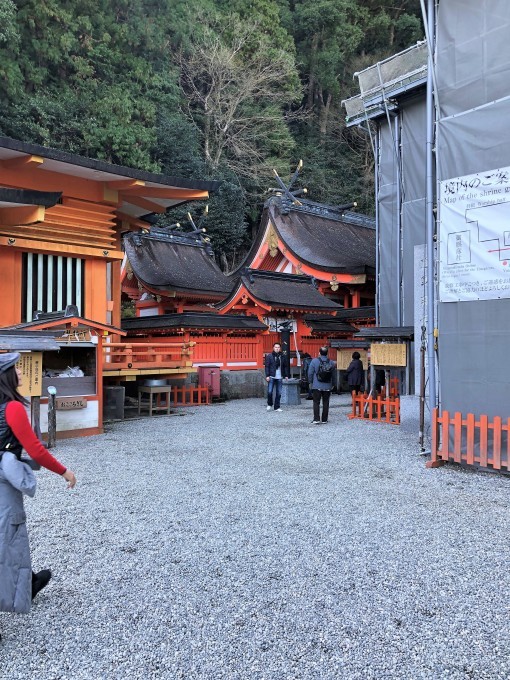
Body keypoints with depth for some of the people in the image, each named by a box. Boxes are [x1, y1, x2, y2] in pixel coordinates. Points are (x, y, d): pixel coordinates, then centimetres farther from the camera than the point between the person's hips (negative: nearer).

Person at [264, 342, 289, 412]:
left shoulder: (282, 357, 10)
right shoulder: (269, 356, 0)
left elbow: (284, 367, 14)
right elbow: (267, 366, -4)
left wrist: (286, 375, 9)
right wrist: (267, 376, -11)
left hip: (279, 377, 3)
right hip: (271, 377, -3)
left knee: (279, 393, 5)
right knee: (270, 391, -8)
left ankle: (277, 407, 14)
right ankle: (269, 404, 15)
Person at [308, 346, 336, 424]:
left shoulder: (315, 361, -8)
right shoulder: (331, 362, 3)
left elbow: (310, 373, -7)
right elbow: (333, 375, 10)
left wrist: (310, 382, 7)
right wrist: (332, 384, 22)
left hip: (317, 386, -3)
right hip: (327, 387, 3)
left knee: (316, 402, 0)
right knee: (326, 402, 9)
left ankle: (316, 419, -6)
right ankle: (324, 419, 12)